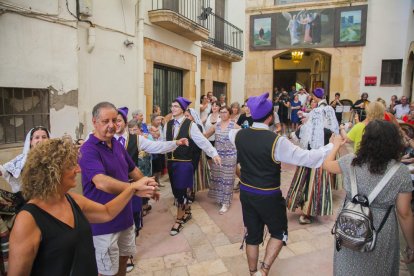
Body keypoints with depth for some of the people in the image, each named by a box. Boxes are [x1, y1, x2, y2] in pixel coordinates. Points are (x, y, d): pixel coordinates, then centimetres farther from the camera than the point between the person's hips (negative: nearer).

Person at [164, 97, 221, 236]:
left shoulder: (190, 125, -10)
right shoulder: (168, 124, 6)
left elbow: (202, 141, -13)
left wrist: (213, 153, -20)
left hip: (184, 163, -5)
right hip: (171, 162, 5)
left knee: (180, 191, -1)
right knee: (176, 191, 15)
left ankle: (179, 220, 19)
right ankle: (187, 212, 38)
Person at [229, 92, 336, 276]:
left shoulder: (239, 135, -7)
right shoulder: (276, 141, -24)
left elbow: (231, 134, 19)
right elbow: (305, 158, -20)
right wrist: (332, 146, -9)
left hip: (246, 192, 5)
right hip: (268, 196, -5)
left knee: (252, 234, 20)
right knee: (279, 232, 21)